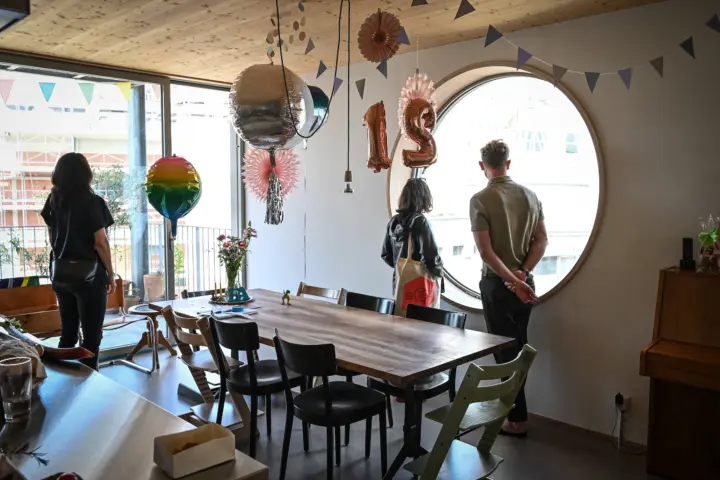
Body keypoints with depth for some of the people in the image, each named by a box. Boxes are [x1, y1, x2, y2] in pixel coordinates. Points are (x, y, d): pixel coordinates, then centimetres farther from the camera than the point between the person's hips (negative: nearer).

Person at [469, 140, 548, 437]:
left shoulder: (480, 200, -14)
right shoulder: (529, 196, 4)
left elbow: (485, 251, -20)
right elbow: (542, 240, 1)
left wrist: (513, 281, -17)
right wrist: (523, 274, -7)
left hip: (498, 284, -6)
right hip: (524, 282, 6)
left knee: (505, 350, 3)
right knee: (518, 347, 17)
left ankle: (517, 420, 10)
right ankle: (512, 407, 32)